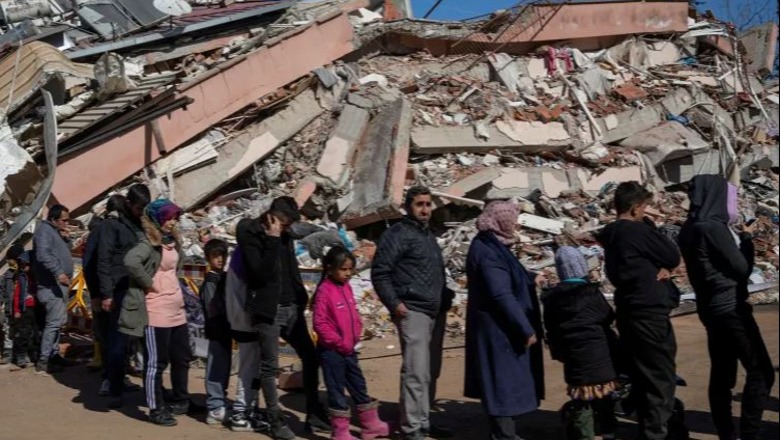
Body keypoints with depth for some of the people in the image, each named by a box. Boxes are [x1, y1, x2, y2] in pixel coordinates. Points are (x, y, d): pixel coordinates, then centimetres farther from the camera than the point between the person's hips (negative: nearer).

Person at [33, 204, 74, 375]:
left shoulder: (54, 232, 20)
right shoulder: (44, 230, -12)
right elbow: (43, 255, -27)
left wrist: (65, 238, 12)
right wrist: (58, 272, -33)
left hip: (59, 284, 11)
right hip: (52, 285, -11)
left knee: (58, 321, 16)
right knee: (54, 322, -12)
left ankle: (54, 354, 24)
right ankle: (43, 362, -11)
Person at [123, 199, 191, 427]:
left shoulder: (172, 241, 12)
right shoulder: (149, 242, -15)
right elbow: (131, 262, -34)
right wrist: (149, 283, -22)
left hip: (176, 309, 9)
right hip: (157, 312, -9)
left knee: (182, 357, 17)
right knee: (157, 361, -1)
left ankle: (180, 401, 31)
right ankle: (156, 409, 9)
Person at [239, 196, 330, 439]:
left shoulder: (284, 235, 10)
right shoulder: (251, 235, -10)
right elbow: (262, 273, -20)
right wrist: (272, 240, -22)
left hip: (291, 307, 7)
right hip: (268, 310, -7)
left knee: (310, 357, 9)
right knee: (269, 366, -1)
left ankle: (314, 415, 19)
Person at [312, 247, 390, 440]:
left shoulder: (347, 287, 8)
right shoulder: (324, 291, -16)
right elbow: (319, 323, -19)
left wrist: (356, 337, 4)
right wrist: (339, 342, -17)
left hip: (349, 350, 8)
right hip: (332, 351, -8)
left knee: (359, 386, 16)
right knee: (337, 391, 3)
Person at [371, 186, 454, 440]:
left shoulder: (429, 236, 20)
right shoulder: (398, 234, -7)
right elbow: (380, 272, -12)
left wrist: (445, 297, 14)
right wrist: (394, 303, -18)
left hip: (436, 313, 9)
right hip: (413, 312, -9)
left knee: (431, 372, 12)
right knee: (416, 372, -11)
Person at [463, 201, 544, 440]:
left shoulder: (492, 246, 10)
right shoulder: (488, 251, -21)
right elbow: (501, 295, -25)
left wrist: (530, 278, 35)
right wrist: (526, 329, -23)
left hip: (499, 328, 10)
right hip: (498, 329, -10)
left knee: (504, 382, 17)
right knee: (505, 382, -3)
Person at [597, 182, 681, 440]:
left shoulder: (611, 234, 10)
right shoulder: (639, 231, -16)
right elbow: (673, 257, -7)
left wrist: (663, 268, 0)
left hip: (628, 312, 9)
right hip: (650, 313, -9)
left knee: (641, 376, 15)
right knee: (661, 378, -2)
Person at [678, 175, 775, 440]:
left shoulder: (690, 229, 8)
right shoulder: (714, 228, -18)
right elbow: (742, 268, -13)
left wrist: (737, 238, 13)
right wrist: (747, 238, 1)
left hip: (710, 308, 9)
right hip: (730, 307, -9)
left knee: (722, 374, 12)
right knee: (760, 371, -4)